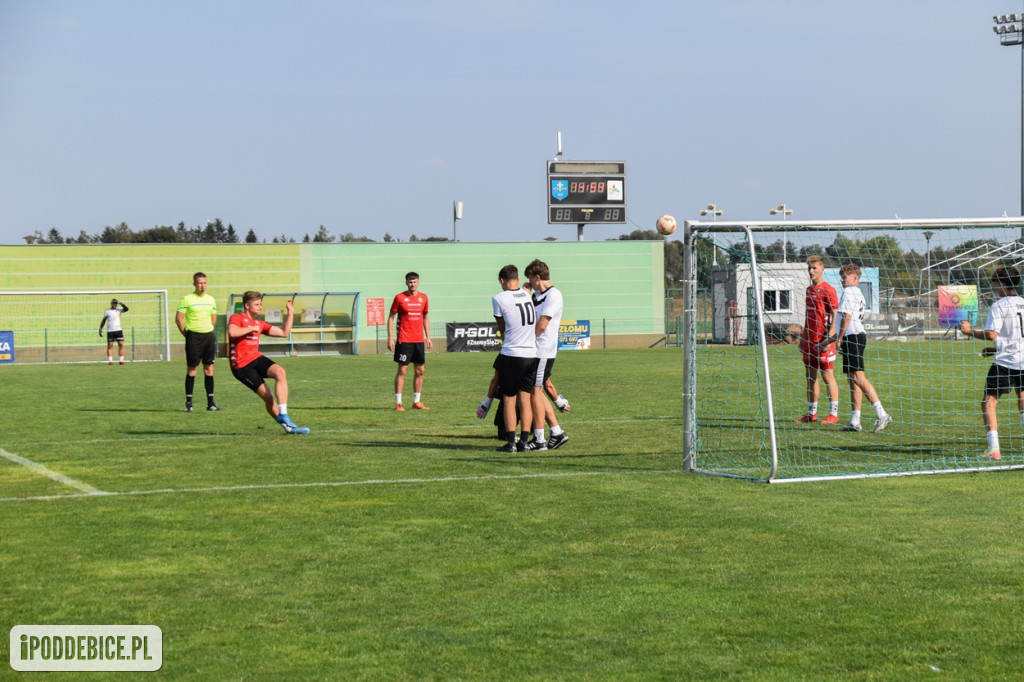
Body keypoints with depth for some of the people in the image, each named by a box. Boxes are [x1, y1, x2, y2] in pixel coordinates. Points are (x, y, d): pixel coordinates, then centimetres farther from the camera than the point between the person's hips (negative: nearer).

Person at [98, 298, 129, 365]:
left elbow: (126, 309, -7)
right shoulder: (107, 311, 7)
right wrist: (100, 329, 4)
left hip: (118, 330, 1)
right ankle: (110, 360, -4)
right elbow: (103, 320, 10)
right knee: (110, 346, -4)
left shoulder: (119, 310, 9)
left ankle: (121, 360, -2)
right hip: (110, 331, -1)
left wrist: (120, 303, -16)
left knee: (121, 345, -5)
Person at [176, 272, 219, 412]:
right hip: (193, 336, -5)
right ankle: (188, 402, 2)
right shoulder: (187, 299, -5)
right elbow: (178, 319, -5)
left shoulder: (210, 299, 10)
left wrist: (208, 331, 15)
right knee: (192, 369, -3)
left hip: (209, 336, 5)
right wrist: (187, 335, -4)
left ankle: (210, 402, 7)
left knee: (209, 368, 4)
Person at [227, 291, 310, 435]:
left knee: (280, 372, -24)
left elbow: (284, 332, 19)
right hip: (241, 366, -6)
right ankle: (287, 426, -1)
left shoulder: (259, 324, 20)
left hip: (256, 359, 6)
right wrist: (252, 328, -14)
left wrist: (290, 313, 14)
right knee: (267, 396, -12)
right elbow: (232, 332, -26)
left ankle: (283, 416, -27)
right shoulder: (237, 318, -3)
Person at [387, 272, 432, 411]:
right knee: (402, 370, -5)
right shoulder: (400, 298, -3)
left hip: (419, 340, 5)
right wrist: (390, 338, -7)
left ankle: (417, 401, 15)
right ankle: (398, 402, -2)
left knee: (420, 370, 6)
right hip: (404, 340, -5)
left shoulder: (423, 297, 9)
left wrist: (428, 337, 12)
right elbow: (391, 317, -1)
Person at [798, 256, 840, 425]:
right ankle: (811, 413, 15)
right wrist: (803, 336, 19)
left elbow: (835, 316, -11)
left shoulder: (827, 290, -8)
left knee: (827, 376, -5)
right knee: (810, 376, 9)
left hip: (823, 340, -8)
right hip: (809, 340, 8)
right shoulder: (809, 290, 15)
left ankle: (834, 414, -2)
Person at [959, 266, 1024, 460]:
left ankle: (994, 449, -13)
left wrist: (970, 331, -5)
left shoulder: (998, 306, -8)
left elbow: (991, 334, -19)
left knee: (989, 402, -1)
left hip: (1005, 362, -6)